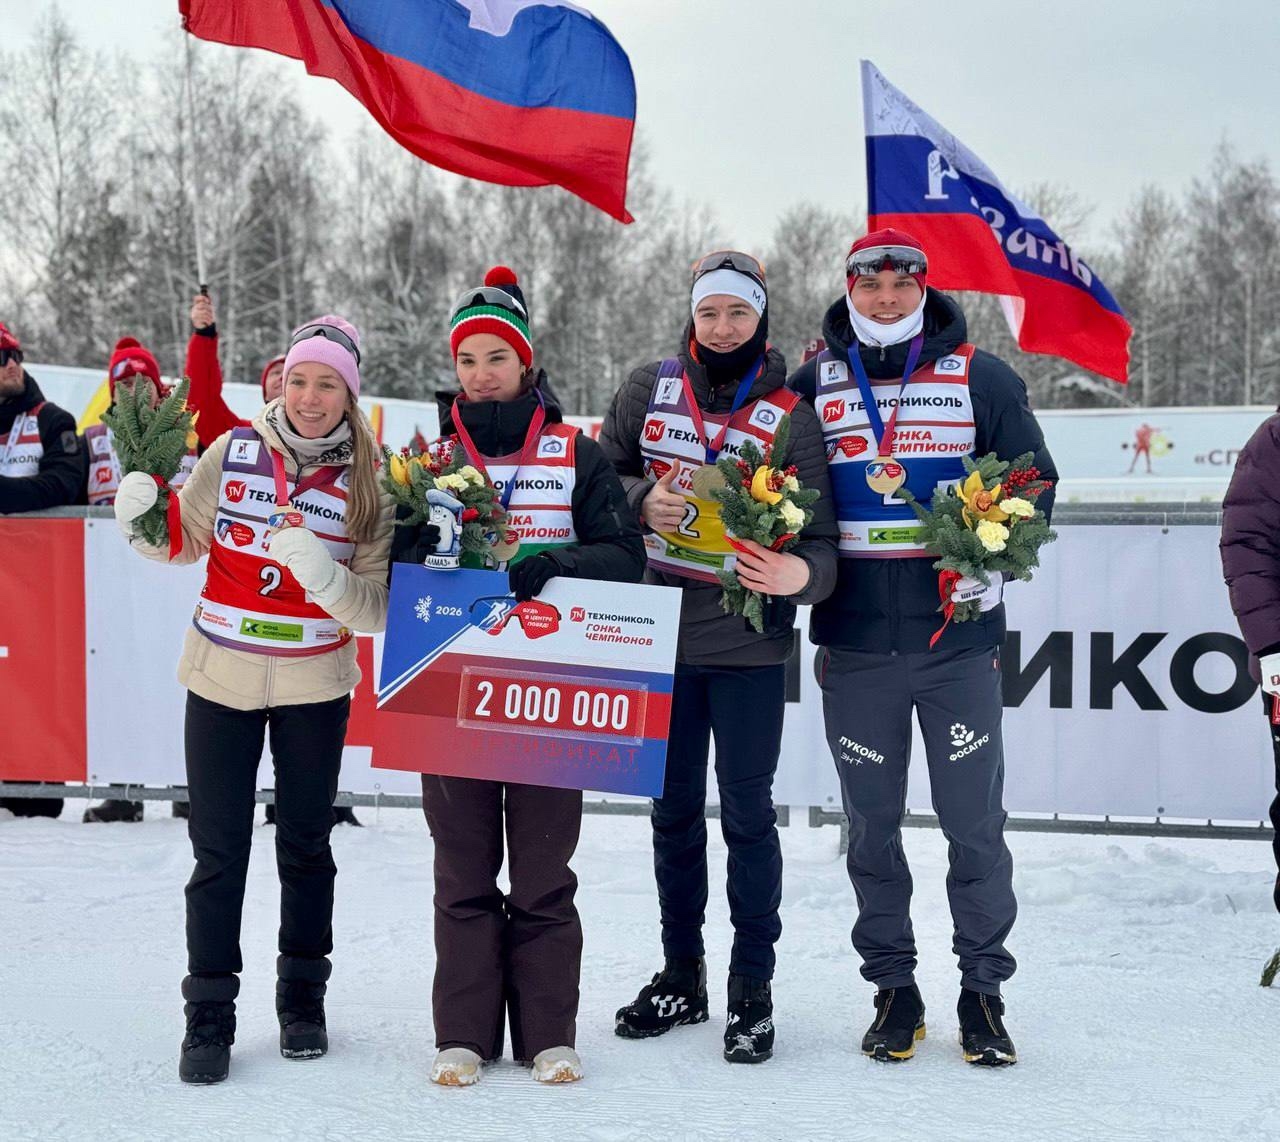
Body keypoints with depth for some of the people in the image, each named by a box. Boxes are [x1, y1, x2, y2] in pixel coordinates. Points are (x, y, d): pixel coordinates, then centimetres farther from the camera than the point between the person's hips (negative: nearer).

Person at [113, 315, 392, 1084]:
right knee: (219, 851, 2)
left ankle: (303, 998, 28)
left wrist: (321, 573, -28)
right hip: (222, 680, 0)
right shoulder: (234, 452, -5)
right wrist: (141, 517, -13)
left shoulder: (367, 483, -7)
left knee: (306, 847, 13)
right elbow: (186, 540, 7)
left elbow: (375, 609, -10)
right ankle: (210, 1014, 13)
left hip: (314, 688, 0)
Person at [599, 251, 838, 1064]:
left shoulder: (791, 416, -6)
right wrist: (644, 502, -9)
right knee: (674, 809, 13)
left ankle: (754, 989, 13)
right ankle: (682, 976, 27)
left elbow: (820, 533, -8)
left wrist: (803, 572, -30)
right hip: (662, 636, 3)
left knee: (748, 813, 1)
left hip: (748, 645, -3)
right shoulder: (651, 389, 2)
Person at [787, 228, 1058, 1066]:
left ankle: (984, 988, 15)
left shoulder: (981, 380, 2)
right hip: (856, 642, 2)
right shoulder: (814, 386, 7)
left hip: (958, 636, -1)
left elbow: (1034, 480, 6)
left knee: (974, 821, 1)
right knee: (872, 823, 9)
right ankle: (894, 985, 21)